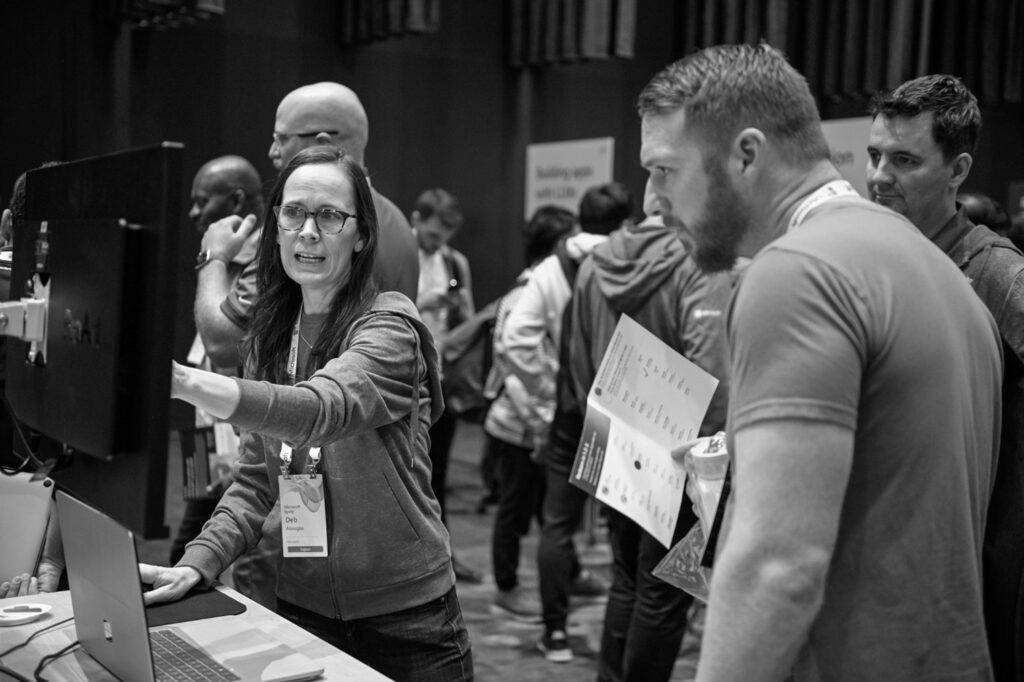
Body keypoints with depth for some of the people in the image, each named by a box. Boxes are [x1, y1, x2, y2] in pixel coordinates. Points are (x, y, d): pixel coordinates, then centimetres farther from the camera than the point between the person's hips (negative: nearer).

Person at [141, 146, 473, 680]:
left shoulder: (388, 326, -14)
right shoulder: (270, 335, 5)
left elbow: (321, 408, -34)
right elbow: (255, 482, 4)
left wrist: (185, 382, -47)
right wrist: (197, 563, -12)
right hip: (302, 609, 5)